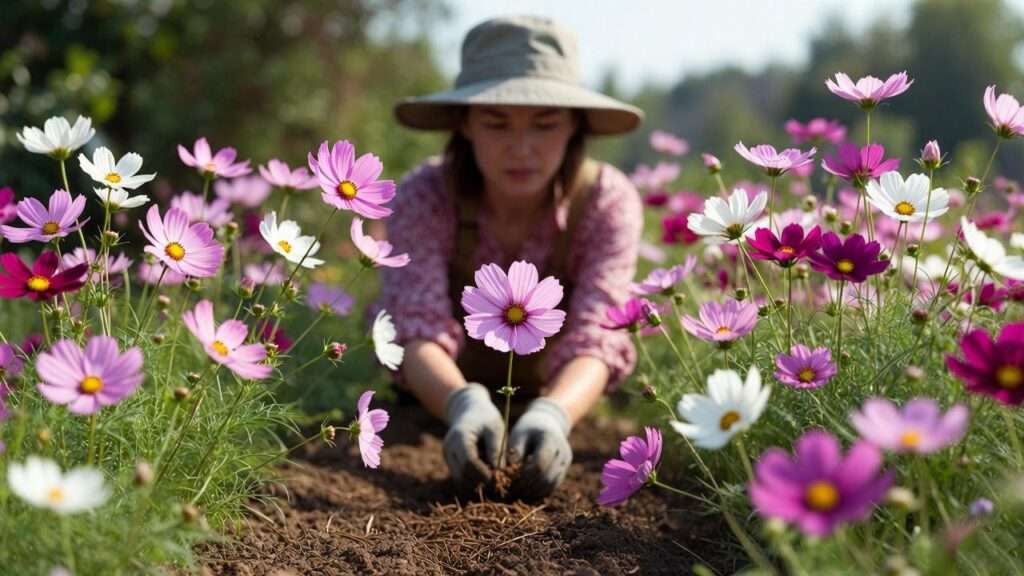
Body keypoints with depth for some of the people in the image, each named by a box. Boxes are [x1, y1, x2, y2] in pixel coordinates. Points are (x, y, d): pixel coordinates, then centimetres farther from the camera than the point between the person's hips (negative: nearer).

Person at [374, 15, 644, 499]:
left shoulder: (607, 201, -30)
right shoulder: (424, 196, -31)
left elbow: (593, 340, -40)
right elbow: (420, 335, -40)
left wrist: (551, 417, -62)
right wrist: (465, 405, -63)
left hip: (551, 397, 0)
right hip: (435, 399, 0)